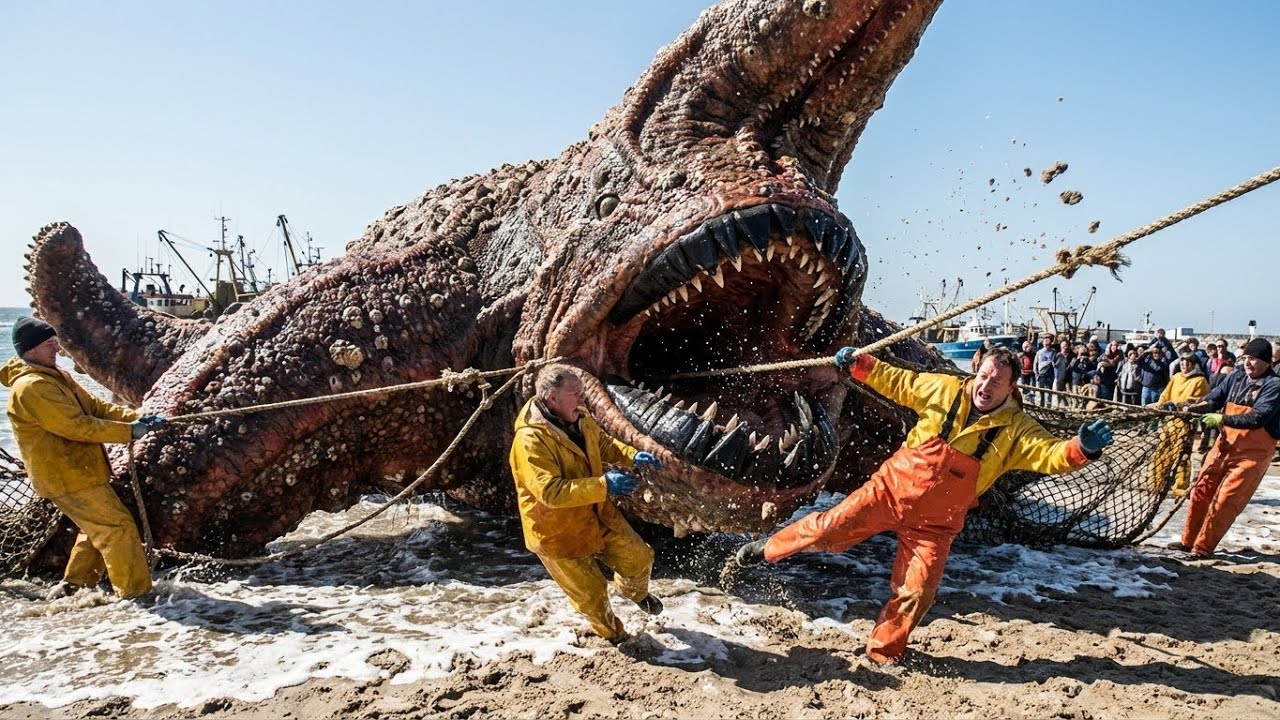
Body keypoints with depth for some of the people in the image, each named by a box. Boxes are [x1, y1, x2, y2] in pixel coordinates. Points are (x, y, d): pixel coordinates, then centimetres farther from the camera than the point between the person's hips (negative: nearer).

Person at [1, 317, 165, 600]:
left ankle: (73, 586, 32)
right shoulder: (31, 388, -20)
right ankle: (137, 593, -2)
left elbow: (94, 405, 8)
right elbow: (76, 426, -25)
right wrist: (128, 431, -21)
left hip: (77, 471, 10)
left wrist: (137, 418, -5)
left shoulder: (55, 375, 12)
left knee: (98, 529, 21)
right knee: (118, 527, -8)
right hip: (66, 477, -10)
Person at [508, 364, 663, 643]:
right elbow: (551, 492, -38)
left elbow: (604, 444, 10)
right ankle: (612, 633, 43)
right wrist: (604, 485, -40)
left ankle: (634, 592, 51)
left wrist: (632, 456, -9)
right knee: (591, 594, 11)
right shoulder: (530, 441, -32)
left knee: (639, 558, 15)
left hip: (597, 516, 7)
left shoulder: (580, 419, -7)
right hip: (558, 533, -7)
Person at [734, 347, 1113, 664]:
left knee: (916, 592, -4)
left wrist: (1082, 448, -37)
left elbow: (1050, 454, -17)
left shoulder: (1017, 429, -5)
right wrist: (857, 365, 2)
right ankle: (768, 549, 20)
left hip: (934, 522, 0)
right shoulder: (946, 390, -3)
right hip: (892, 488, 0)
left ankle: (883, 653, 19)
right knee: (830, 528, -5)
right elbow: (898, 383, 8)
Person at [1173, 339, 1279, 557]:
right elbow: (1214, 398, 1)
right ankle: (1188, 541, 18)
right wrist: (1195, 407, -19)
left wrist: (1221, 419, -26)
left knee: (1225, 501, -6)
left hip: (1252, 453, -6)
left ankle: (1203, 547, 4)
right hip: (1225, 445, 6)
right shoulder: (1236, 378, 4)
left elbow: (1257, 418, -24)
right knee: (1202, 491, 7)